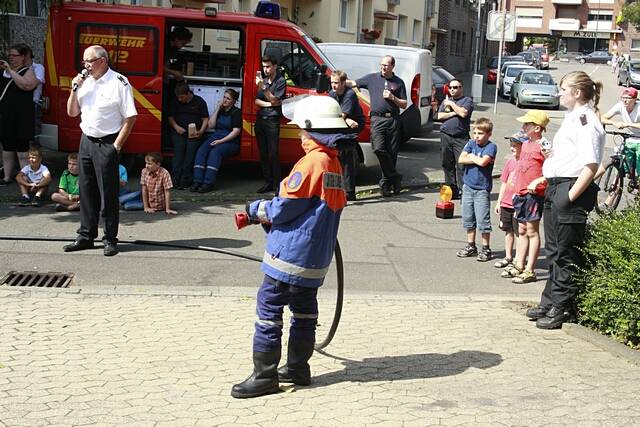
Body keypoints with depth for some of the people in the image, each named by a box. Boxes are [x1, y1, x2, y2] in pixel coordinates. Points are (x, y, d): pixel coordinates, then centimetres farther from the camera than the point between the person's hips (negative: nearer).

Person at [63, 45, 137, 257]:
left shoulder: (119, 83, -9)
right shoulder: (85, 82, 11)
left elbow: (130, 117, -11)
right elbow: (72, 113, 15)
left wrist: (117, 145, -13)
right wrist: (74, 90, -1)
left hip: (107, 144, -6)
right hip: (86, 141, 6)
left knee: (108, 194, -1)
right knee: (87, 192, 11)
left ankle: (110, 239, 8)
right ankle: (86, 236, 20)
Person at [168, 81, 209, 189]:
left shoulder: (199, 101, 6)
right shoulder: (175, 101, 12)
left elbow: (205, 118, 7)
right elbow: (171, 117, 16)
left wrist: (201, 131, -10)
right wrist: (176, 127, -5)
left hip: (194, 133, -1)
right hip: (178, 131, 1)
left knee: (191, 151, -20)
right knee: (178, 150, -21)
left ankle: (185, 180, -22)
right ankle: (175, 179, -25)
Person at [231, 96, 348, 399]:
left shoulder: (311, 163, -17)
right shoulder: (335, 164, 11)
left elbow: (285, 208, -18)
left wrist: (256, 210, 2)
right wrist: (265, 214, 8)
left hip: (290, 253, -9)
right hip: (316, 257, 9)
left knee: (269, 308, -3)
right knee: (304, 309, 17)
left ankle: (264, 375, 0)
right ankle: (298, 368, 25)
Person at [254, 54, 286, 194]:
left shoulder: (281, 81, -2)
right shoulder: (263, 80, 16)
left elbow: (274, 99, -13)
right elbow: (257, 100, 10)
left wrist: (262, 86, -21)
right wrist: (269, 104, -7)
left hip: (272, 121, -6)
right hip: (260, 120, 6)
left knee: (273, 154, -11)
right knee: (263, 153, 7)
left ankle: (277, 184, -7)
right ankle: (268, 182, 13)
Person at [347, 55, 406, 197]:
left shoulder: (398, 82, 12)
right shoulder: (372, 78, 12)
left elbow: (404, 105, 12)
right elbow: (353, 83, 9)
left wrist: (392, 98, -4)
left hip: (393, 120, 1)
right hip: (377, 119, -1)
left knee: (392, 153, 1)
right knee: (379, 148, -19)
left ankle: (386, 181, 13)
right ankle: (395, 177, -7)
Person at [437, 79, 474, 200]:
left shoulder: (467, 100, 5)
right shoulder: (446, 101, 20)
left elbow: (463, 113, -14)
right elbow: (439, 116, 5)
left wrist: (451, 104, -2)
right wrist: (454, 113, -5)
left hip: (461, 137, -5)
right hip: (446, 136, 5)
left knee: (462, 165, -11)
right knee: (447, 165, 6)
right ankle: (452, 190, 14)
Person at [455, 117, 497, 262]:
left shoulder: (491, 147, -9)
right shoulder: (471, 143, 6)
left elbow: (483, 162, -24)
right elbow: (461, 159, -5)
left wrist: (472, 157, -7)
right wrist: (477, 160, -14)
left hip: (482, 189, -6)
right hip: (468, 186, 6)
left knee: (483, 221, -3)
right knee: (468, 219, 13)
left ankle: (486, 249, 7)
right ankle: (471, 246, 25)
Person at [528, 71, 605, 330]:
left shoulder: (586, 121, -15)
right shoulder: (573, 117, 16)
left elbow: (591, 166, -23)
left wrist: (570, 196, -23)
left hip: (571, 189, -10)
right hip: (556, 188, 10)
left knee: (566, 254, -2)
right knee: (554, 250, 17)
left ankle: (562, 308, 7)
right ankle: (550, 302, 27)